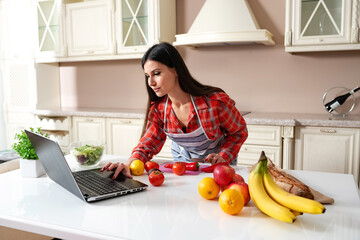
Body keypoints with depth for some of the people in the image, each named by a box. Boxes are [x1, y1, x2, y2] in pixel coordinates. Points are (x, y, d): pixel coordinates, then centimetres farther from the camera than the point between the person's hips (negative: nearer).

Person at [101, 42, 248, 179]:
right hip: (182, 159, 2)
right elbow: (148, 144, -11)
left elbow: (240, 131, -9)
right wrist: (129, 164, -31)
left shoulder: (215, 101, -26)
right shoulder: (157, 108, -14)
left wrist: (223, 156, -23)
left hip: (218, 165, -2)